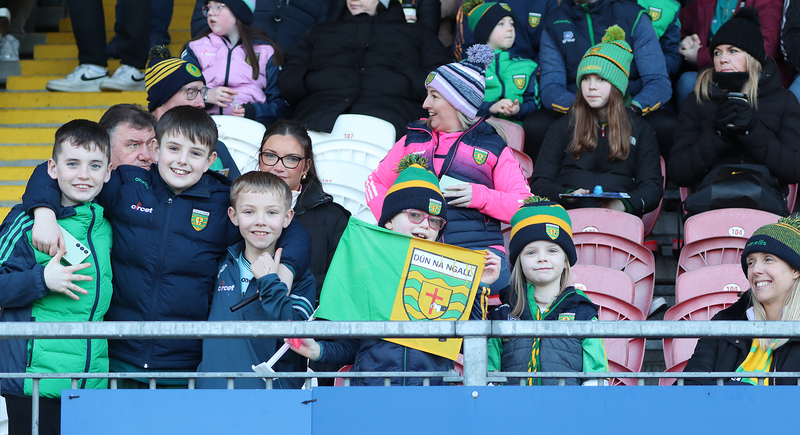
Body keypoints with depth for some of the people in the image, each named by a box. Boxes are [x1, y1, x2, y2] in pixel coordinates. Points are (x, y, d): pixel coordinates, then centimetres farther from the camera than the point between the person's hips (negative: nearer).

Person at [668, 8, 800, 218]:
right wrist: (717, 134, -5)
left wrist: (752, 129, -7)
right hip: (710, 199, 0)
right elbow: (676, 172, 9)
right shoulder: (697, 101, 19)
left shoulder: (783, 100, 17)